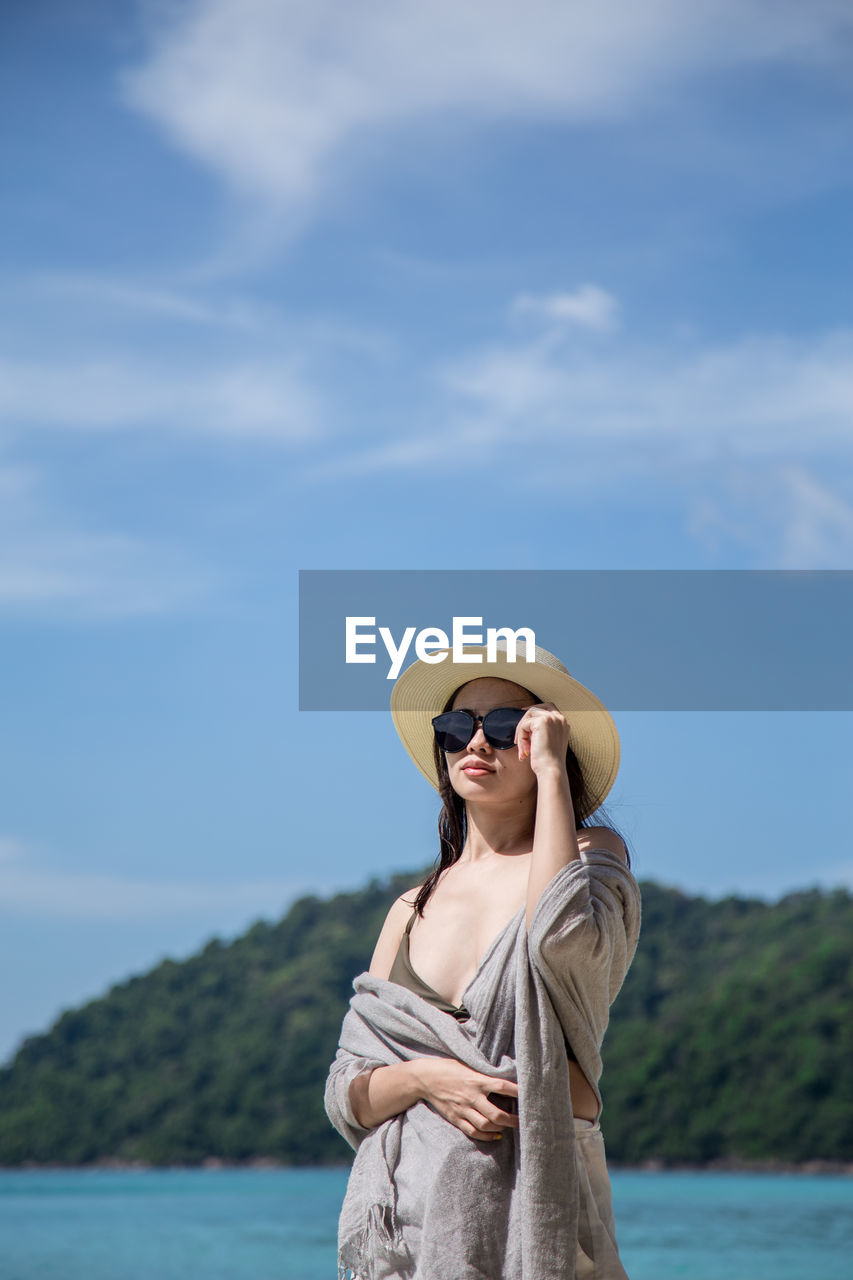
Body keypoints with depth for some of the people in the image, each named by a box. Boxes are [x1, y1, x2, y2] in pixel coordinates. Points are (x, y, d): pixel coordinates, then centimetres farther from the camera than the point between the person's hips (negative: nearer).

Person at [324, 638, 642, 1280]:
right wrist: (422, 1078, -11)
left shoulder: (594, 853, 2)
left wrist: (550, 769, -13)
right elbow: (346, 1095, 11)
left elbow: (563, 936, -23)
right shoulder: (413, 910, 13)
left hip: (530, 1211, -4)